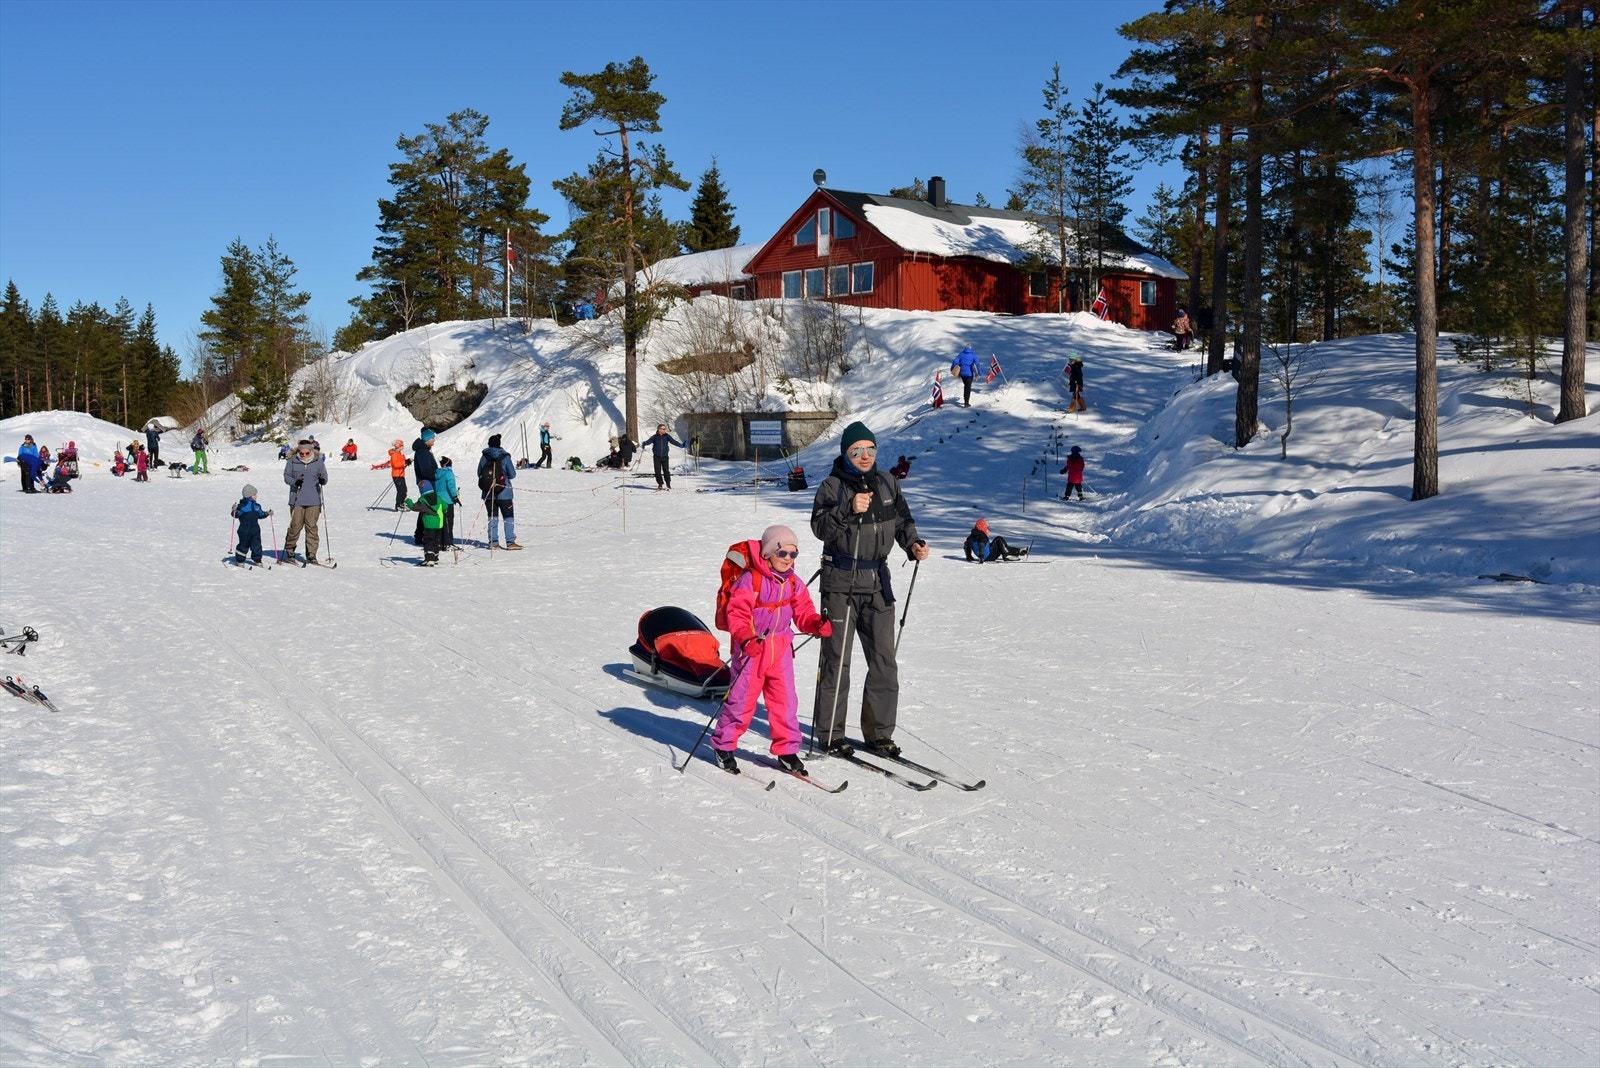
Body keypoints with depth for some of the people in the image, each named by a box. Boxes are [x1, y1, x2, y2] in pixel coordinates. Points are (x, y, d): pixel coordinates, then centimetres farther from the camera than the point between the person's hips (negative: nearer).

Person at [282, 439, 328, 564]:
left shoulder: (318, 462, 4)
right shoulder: (292, 461, 2)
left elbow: (324, 477, 9)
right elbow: (286, 476, 6)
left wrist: (322, 480, -15)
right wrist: (295, 482, -15)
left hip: (313, 501, 1)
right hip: (297, 500, -1)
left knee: (311, 527, -1)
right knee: (295, 526, -1)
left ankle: (311, 555, 4)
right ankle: (289, 551, 19)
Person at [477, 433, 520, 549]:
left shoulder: (484, 457, -1)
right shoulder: (505, 457, -10)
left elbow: (479, 474, 5)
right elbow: (512, 475, -6)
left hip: (488, 494, 3)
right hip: (503, 493, -3)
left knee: (492, 517, 12)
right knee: (508, 517, 4)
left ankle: (493, 542, 11)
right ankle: (510, 542, -2)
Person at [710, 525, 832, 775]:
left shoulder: (793, 583, 6)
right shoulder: (750, 580, -14)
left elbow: (803, 612, 9)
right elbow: (736, 614, -17)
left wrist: (817, 624, -12)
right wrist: (745, 639, -32)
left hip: (780, 648, 5)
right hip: (752, 648, -5)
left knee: (785, 700, 5)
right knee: (741, 698, 1)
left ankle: (786, 749, 16)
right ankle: (723, 745, 18)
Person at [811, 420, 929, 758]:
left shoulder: (887, 482, 9)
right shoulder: (832, 485, -5)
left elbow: (902, 520, 19)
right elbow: (819, 526, -17)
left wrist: (913, 543, 1)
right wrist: (848, 510, -31)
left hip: (877, 581, 5)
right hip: (840, 582, -4)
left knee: (884, 660, 6)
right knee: (836, 660, 0)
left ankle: (879, 733, 18)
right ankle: (829, 734, 10)